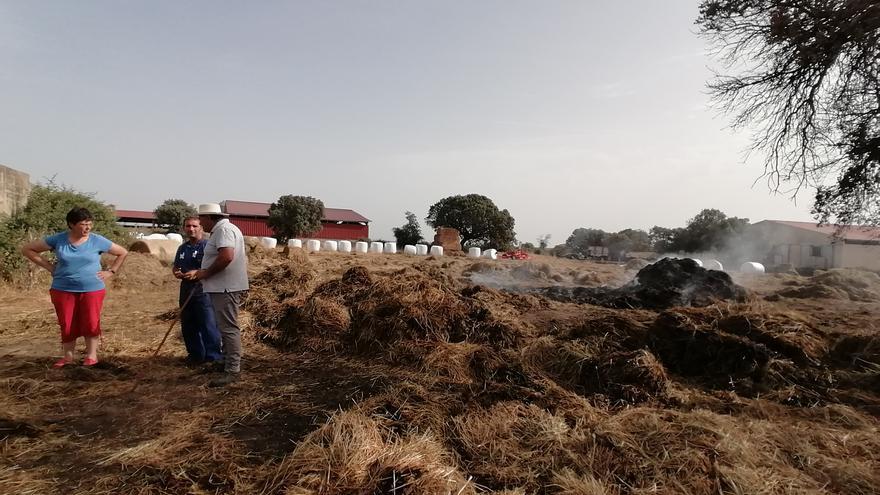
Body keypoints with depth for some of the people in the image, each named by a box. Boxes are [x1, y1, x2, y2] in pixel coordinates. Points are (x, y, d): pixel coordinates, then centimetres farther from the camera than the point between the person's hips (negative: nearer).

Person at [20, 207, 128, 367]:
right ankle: (68, 356, 19)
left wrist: (110, 271, 0)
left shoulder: (97, 241, -3)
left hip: (92, 290, -1)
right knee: (66, 324, 5)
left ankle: (91, 355, 9)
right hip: (63, 290, 1)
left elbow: (123, 252, 7)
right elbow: (27, 249, 8)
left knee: (91, 323, -4)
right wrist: (50, 267, 0)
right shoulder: (58, 239, -2)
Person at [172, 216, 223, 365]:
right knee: (188, 326, 15)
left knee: (208, 326, -9)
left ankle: (214, 357, -4)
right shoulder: (182, 248, 17)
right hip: (186, 290, 8)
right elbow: (175, 266, 28)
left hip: (203, 290, -8)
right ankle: (195, 354, 27)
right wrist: (176, 272, 5)